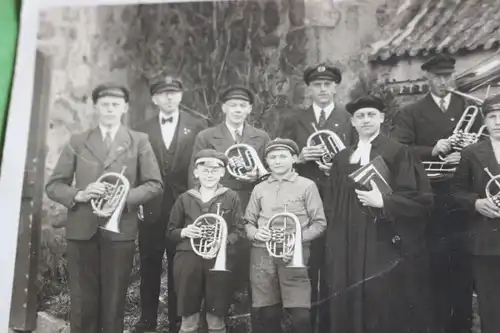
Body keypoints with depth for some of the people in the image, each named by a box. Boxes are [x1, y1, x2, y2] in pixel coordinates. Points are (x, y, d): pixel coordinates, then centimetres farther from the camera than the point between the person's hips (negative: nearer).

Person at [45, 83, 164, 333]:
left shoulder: (139, 141, 8)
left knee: (114, 304, 5)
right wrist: (79, 195, -12)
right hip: (81, 229, 1)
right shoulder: (77, 142, 10)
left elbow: (155, 184, 3)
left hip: (120, 230, -1)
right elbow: (53, 185, 7)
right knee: (82, 303, 5)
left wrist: (124, 197, -13)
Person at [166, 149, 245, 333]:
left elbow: (239, 231, 2)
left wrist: (225, 240, -17)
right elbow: (170, 232, 11)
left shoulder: (231, 197, 3)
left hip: (219, 261, -1)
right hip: (188, 260, 1)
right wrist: (184, 232, -10)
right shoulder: (184, 198, 7)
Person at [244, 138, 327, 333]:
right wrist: (255, 233, -6)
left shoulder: (307, 186, 4)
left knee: (301, 316, -9)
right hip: (262, 255, 3)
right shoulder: (259, 189, 14)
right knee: (267, 315, 5)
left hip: (293, 256, -3)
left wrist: (297, 240, -13)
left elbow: (319, 223, 1)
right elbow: (248, 222, 16)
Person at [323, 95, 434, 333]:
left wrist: (384, 202, -17)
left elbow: (422, 198, -7)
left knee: (387, 314, 1)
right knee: (351, 311, 8)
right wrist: (334, 238, 6)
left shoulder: (397, 153, -3)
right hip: (349, 250, 5)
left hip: (386, 247, -4)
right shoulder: (341, 159, 12)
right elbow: (332, 205, 17)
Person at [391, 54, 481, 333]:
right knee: (435, 265, 2)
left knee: (465, 264, 7)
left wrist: (463, 158, -12)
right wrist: (432, 152, -17)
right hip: (431, 198, -2)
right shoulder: (412, 113, 6)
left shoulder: (470, 108, 13)